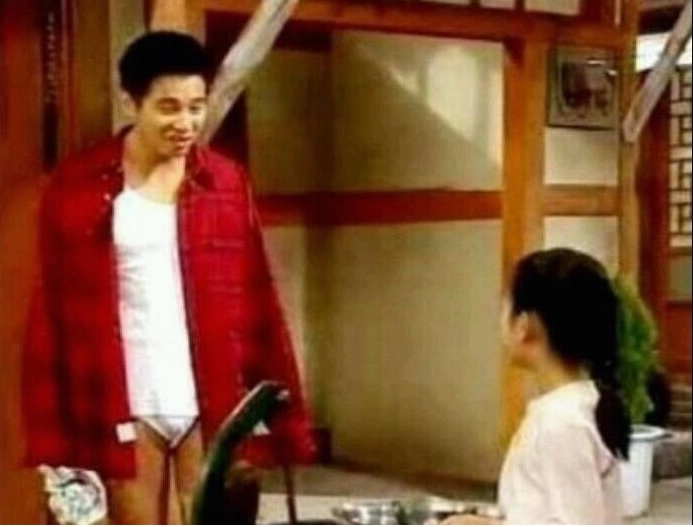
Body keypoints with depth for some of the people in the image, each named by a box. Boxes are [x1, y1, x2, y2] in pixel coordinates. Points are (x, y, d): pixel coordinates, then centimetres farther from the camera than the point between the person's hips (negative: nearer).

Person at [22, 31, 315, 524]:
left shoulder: (227, 183, 4)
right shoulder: (77, 187, -2)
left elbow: (257, 303, 5)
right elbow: (54, 312, 0)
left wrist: (276, 414, 1)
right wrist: (53, 433, -3)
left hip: (212, 405, 1)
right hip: (123, 407, -1)